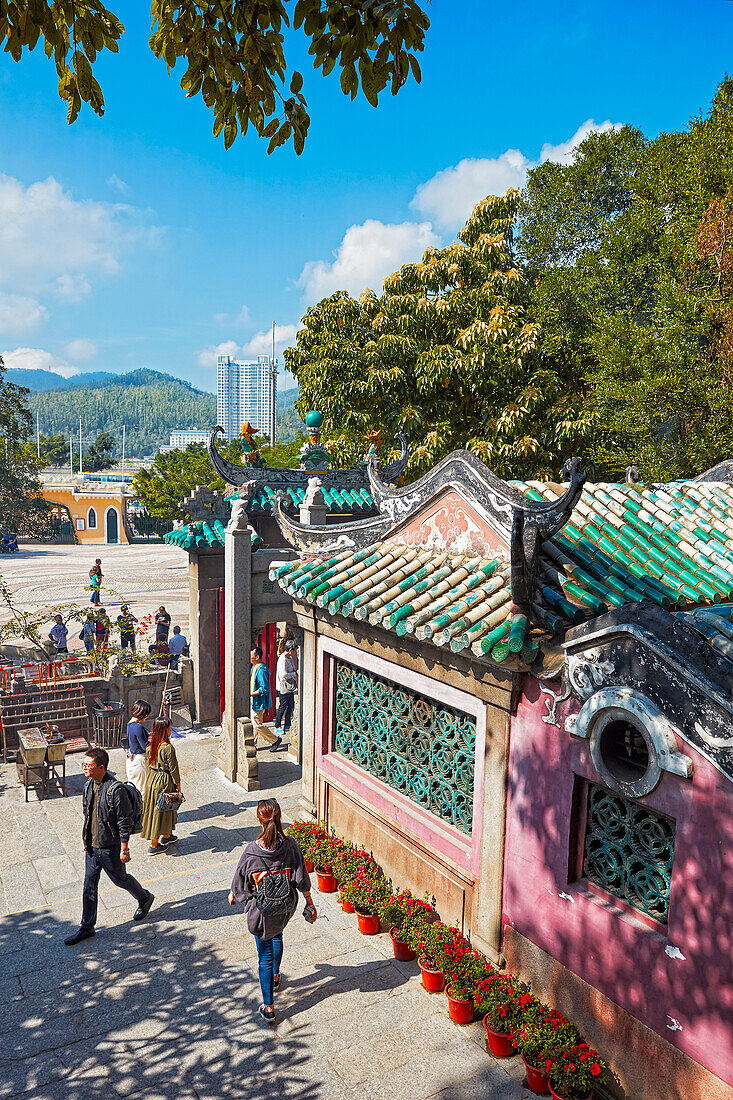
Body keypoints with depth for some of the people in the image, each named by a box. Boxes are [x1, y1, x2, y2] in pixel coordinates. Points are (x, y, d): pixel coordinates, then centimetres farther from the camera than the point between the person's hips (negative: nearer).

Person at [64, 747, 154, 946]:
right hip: (92, 847, 7)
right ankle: (86, 927, 27)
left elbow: (125, 822, -20)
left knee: (120, 879, 12)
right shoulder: (89, 785, -1)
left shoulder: (116, 790, -26)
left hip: (110, 848, -7)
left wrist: (124, 849, -17)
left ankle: (145, 899, 38)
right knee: (89, 885, 13)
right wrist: (86, 840, 19)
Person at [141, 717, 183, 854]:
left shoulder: (150, 747, -2)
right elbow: (173, 770, -17)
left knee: (154, 810, 20)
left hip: (151, 781, 7)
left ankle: (166, 836, 40)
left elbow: (148, 766, 9)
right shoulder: (168, 748, -23)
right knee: (161, 811, 6)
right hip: (164, 782, -7)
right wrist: (179, 789, -8)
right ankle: (154, 846, 16)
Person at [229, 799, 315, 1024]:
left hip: (261, 909, -3)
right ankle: (275, 977, 53)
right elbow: (301, 878, -9)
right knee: (276, 935, 33)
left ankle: (269, 1007, 20)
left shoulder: (252, 851, -25)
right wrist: (309, 902, 6)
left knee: (265, 956, 13)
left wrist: (232, 895, 13)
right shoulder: (290, 845, -20)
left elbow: (240, 881, -8)